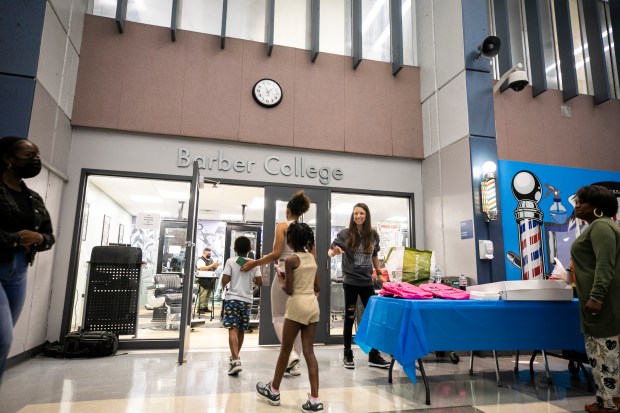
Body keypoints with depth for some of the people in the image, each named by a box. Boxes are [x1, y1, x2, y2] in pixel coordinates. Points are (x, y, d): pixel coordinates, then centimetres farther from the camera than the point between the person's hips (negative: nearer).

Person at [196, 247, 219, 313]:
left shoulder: (211, 260, 20)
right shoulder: (200, 260, -5)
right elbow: (202, 268, -19)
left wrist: (216, 266, 4)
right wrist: (212, 265, -20)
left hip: (210, 280, 8)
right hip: (203, 281, -7)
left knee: (208, 295, 8)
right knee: (202, 296, -9)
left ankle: (205, 307, 15)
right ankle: (200, 308, -4)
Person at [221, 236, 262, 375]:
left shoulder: (230, 261, -4)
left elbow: (224, 281, -12)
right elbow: (259, 282, 1)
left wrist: (227, 281, 10)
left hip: (233, 298, -3)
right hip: (247, 300, 3)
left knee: (233, 329, -7)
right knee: (241, 330, 16)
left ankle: (236, 361, -20)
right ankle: (235, 356, 32)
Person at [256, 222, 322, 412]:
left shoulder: (290, 259, -11)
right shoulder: (312, 258, 9)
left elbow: (289, 290, -10)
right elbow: (317, 287, 13)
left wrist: (280, 280, 9)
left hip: (297, 306, -6)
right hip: (313, 305, 6)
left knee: (285, 349, 10)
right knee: (309, 351, 7)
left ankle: (274, 391, 28)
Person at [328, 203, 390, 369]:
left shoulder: (373, 235, 4)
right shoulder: (345, 234, -6)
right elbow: (330, 251, -8)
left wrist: (379, 270, 7)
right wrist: (334, 251, -30)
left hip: (367, 282, 3)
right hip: (350, 282, -3)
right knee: (349, 318, 5)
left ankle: (374, 355, 19)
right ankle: (348, 355, 17)